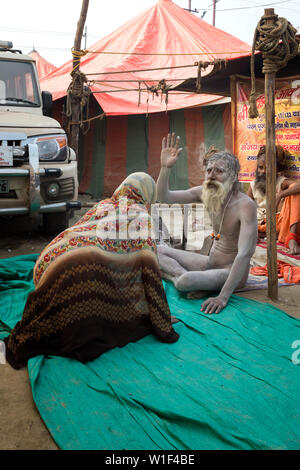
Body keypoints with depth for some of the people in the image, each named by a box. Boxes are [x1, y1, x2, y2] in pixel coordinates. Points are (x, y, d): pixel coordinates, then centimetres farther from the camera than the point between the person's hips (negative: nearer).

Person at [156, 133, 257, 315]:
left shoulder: (245, 205, -24)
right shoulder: (204, 193, -3)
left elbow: (245, 254, -32)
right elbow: (164, 197, 1)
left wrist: (223, 297, -39)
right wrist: (166, 167, -17)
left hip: (231, 271, -7)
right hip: (210, 263, 8)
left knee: (186, 282, -35)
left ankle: (177, 275, -4)